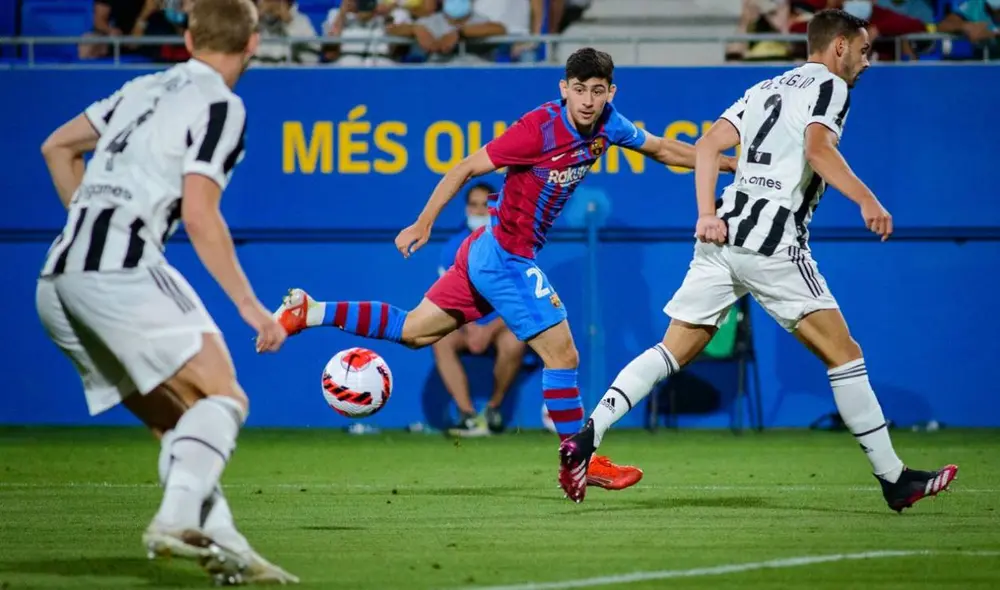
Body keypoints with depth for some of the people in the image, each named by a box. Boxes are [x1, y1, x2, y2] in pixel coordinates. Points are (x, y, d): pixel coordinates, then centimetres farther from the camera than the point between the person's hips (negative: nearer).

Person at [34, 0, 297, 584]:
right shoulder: (221, 106, 0)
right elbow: (199, 214, -9)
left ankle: (222, 541, 0)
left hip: (58, 280, 8)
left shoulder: (145, 88, 23)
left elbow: (57, 147, 27)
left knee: (174, 420, 12)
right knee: (223, 397, -11)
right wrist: (250, 305, -6)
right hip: (121, 267, -8)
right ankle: (177, 517, -32)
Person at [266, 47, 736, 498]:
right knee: (562, 355, -5)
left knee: (415, 331, 16)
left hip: (488, 253, 9)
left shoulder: (606, 124, -1)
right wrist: (423, 224, -17)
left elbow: (658, 147, 17)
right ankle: (580, 464, 7)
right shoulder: (539, 129, -23)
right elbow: (468, 168, -17)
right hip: (507, 257, -9)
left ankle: (309, 312, 17)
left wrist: (724, 162, 18)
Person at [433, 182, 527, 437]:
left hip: (503, 324, -3)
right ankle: (469, 416, -31)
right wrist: (468, 327, -18)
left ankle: (494, 407, -10)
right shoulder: (454, 247, 2)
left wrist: (490, 330, -21)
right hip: (466, 325, 3)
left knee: (514, 344, -35)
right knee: (440, 341, -28)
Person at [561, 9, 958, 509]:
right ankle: (893, 479, -1)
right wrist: (866, 201, -22)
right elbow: (818, 149, -18)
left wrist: (707, 214, 7)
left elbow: (708, 145, 15)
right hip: (772, 243, -7)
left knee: (673, 351, 6)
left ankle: (588, 434, -9)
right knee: (844, 355, -1)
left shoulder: (765, 89, 24)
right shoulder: (830, 85, 2)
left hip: (722, 237, 7)